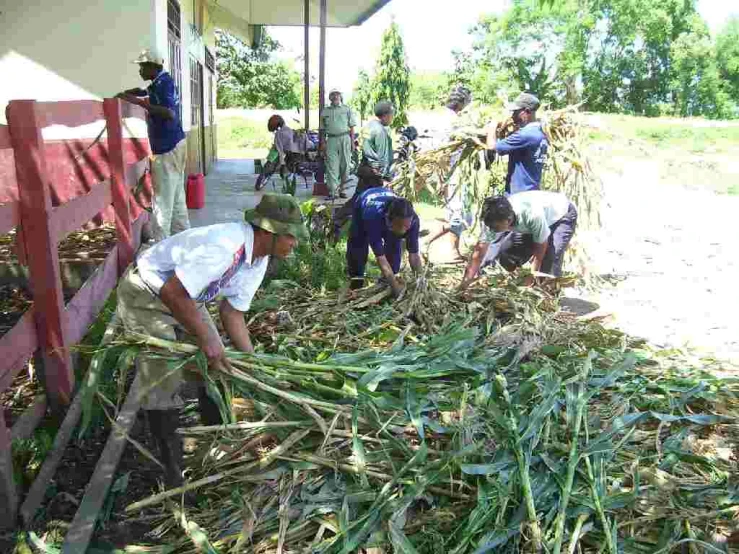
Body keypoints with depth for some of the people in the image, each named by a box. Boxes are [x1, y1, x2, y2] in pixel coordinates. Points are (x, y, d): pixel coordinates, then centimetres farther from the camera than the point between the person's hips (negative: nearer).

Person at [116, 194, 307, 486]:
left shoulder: (259, 260, -6)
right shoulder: (224, 246, -37)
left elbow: (232, 310, 0)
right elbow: (171, 293, -36)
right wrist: (205, 338, -27)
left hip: (183, 297, 9)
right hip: (145, 297, -9)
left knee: (217, 366, 10)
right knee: (164, 386, -6)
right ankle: (173, 475, 10)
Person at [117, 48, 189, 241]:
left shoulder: (163, 83, -14)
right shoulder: (162, 82, 15)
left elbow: (170, 114, -28)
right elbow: (141, 91, 33)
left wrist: (139, 102, -26)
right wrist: (123, 95, 17)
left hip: (167, 148, -10)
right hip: (174, 144, 10)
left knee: (163, 200, -6)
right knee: (176, 197, 14)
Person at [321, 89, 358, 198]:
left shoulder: (347, 109, 11)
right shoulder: (325, 111, 14)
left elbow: (351, 127, 8)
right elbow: (323, 129, 16)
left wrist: (352, 141, 0)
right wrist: (323, 142, 7)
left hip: (345, 139, 0)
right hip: (331, 139, 0)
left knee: (345, 165, 2)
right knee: (331, 166, -8)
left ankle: (342, 189, 13)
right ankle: (332, 190, -10)